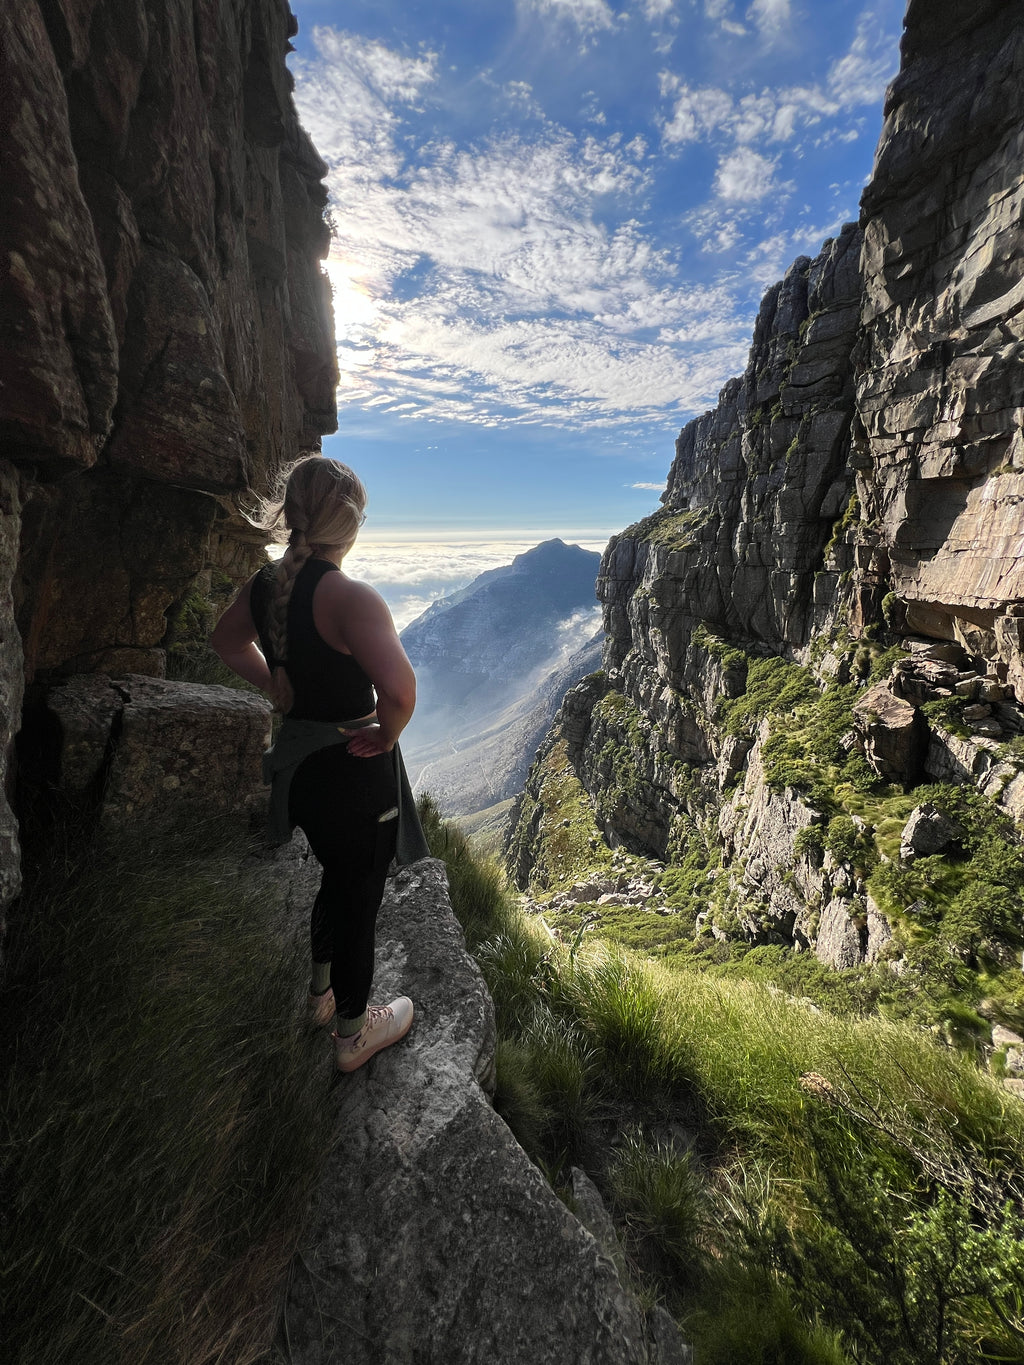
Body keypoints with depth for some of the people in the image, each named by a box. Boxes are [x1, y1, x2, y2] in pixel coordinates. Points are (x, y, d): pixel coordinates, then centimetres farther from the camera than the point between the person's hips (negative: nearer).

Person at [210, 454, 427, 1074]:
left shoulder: (264, 584, -1)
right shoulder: (349, 596, -26)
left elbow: (228, 640, 19)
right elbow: (399, 687, -40)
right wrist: (387, 735, -20)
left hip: (299, 761, 8)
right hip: (354, 769, -8)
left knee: (338, 877, 29)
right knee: (361, 897, 14)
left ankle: (322, 993, 53)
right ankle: (355, 1031, 39)